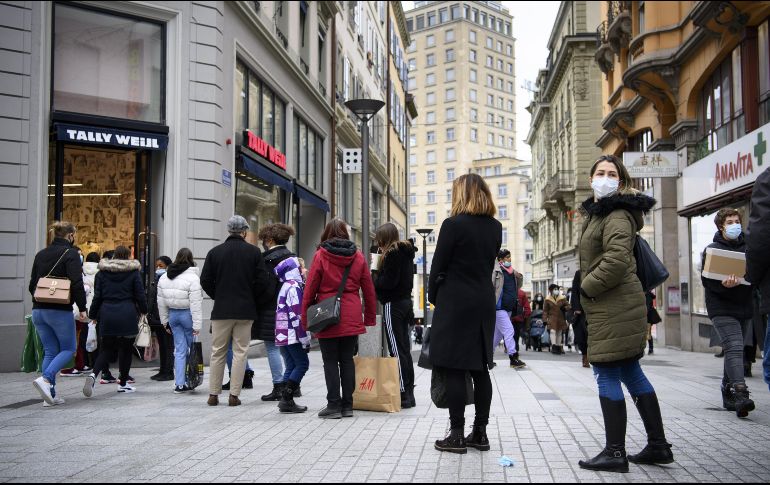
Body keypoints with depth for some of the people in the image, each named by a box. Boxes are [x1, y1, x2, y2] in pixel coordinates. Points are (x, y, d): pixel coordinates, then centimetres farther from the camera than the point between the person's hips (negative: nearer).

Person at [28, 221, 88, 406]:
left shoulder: (40, 254, 13)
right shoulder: (70, 254, -8)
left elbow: (32, 284, 17)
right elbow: (77, 284, -17)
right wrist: (82, 308, -12)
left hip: (38, 310, 7)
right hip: (60, 311, -7)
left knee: (50, 351, 11)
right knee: (68, 348, 6)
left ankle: (50, 395, 7)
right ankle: (45, 379, -16)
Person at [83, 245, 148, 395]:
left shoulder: (102, 272, 7)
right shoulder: (134, 272, 1)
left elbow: (97, 296, 5)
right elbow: (140, 294, 1)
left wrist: (93, 315, 15)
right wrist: (143, 310, 16)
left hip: (107, 316, 3)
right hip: (127, 316, -2)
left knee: (107, 349, 11)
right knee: (126, 348, 10)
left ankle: (94, 374, -15)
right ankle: (123, 383, 14)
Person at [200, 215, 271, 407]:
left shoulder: (215, 252, 1)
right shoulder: (254, 252, -3)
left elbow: (205, 280, 0)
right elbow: (262, 281, -7)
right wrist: (254, 301, 8)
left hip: (221, 311, 1)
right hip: (246, 311, -1)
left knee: (218, 352, 10)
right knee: (240, 352, 5)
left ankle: (213, 394, 12)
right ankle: (234, 395, 3)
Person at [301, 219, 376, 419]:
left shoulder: (321, 255, -3)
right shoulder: (358, 256, 6)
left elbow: (310, 289, -3)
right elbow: (369, 290, 9)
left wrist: (305, 318, 4)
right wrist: (370, 317, 17)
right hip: (352, 318, 3)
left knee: (330, 361, 3)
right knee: (347, 360, 9)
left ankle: (334, 405, 1)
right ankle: (347, 405, 12)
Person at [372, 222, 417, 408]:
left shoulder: (391, 253, -13)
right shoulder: (406, 252, 14)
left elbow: (388, 282, -20)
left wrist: (375, 271, -4)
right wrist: (378, 272, 11)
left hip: (393, 304, -9)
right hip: (406, 301, 9)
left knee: (397, 350, -6)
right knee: (405, 349, 11)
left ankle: (403, 395, -4)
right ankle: (409, 393, 16)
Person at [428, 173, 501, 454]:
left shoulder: (453, 225, -10)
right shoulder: (495, 227, 8)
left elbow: (438, 267, -7)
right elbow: (489, 265, 11)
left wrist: (433, 297, 7)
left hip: (455, 303, -6)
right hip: (484, 302, 6)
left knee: (454, 370, -2)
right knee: (480, 369, 9)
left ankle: (457, 435, 1)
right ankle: (480, 433, 15)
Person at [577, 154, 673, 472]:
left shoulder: (617, 214, -12)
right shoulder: (596, 212, 20)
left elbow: (617, 261, -24)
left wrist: (587, 288, -14)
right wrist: (587, 292, 18)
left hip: (614, 306, -10)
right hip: (612, 306, 10)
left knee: (607, 373, -6)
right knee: (631, 372, 13)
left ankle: (615, 452, 0)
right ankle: (658, 445, 20)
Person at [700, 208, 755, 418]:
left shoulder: (747, 247, 12)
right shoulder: (712, 249, -1)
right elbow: (706, 279, -7)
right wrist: (723, 285, -26)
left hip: (744, 307, 5)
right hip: (722, 308, -5)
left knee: (734, 350, 12)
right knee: (734, 348, -18)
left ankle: (728, 393, 23)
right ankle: (741, 394, -26)